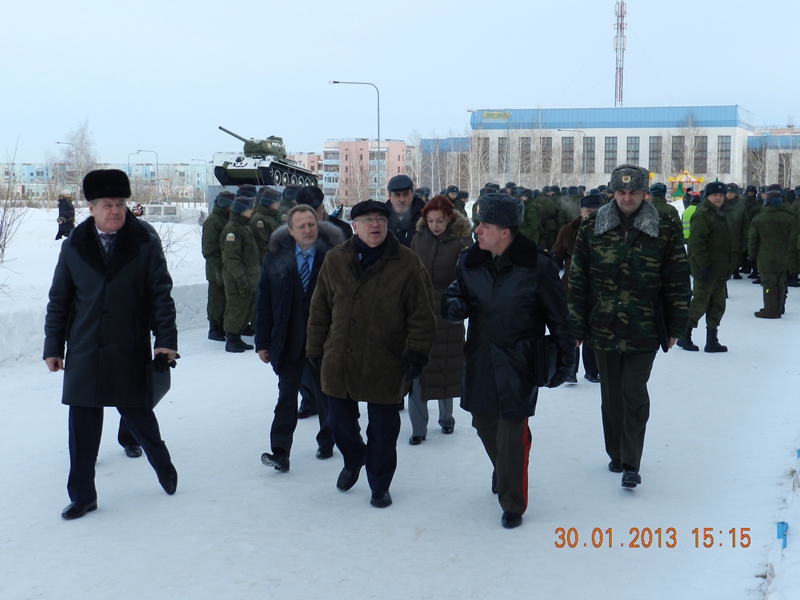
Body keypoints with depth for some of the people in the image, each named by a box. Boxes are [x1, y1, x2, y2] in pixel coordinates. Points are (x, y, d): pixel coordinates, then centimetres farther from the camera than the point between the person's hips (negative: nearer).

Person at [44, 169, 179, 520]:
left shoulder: (146, 245, -1)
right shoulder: (74, 247, 5)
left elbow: (161, 294, -2)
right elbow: (59, 300, 9)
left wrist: (166, 340, -10)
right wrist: (53, 346, 7)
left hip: (130, 353, -2)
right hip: (84, 355, 2)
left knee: (138, 415, 10)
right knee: (83, 426, 5)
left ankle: (164, 467, 37)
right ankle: (82, 495, 18)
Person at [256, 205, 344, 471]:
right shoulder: (276, 257, -1)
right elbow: (264, 304, 2)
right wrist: (263, 342, 0)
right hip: (289, 342, 1)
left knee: (326, 394, 15)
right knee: (286, 396, -1)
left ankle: (326, 443, 33)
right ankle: (280, 453, 0)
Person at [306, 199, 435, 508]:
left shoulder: (407, 264, -8)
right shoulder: (335, 260, 2)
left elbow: (422, 316, -6)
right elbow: (320, 309, 9)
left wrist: (415, 355, -11)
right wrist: (315, 349, 9)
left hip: (385, 366, -3)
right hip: (338, 363, 3)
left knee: (383, 432, 8)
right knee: (339, 422, 17)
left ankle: (380, 486, 28)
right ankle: (353, 459, 48)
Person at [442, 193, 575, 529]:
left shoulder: (537, 265, -13)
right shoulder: (470, 261, -1)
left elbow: (557, 316, -5)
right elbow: (457, 292, 11)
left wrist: (564, 358, -3)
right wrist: (453, 304, -13)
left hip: (519, 361, -5)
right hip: (480, 359, 5)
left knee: (511, 432, -4)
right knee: (485, 424, 17)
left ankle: (512, 504, 13)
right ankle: (504, 472, 47)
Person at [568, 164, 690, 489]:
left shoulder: (665, 230, -3)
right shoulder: (592, 228, 0)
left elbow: (678, 281, 2)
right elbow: (577, 280, 3)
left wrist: (675, 326, 3)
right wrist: (576, 327, 2)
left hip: (644, 331, -2)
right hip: (603, 329, 2)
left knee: (634, 396, -3)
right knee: (611, 396, 13)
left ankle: (631, 464, 6)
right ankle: (616, 454, 29)